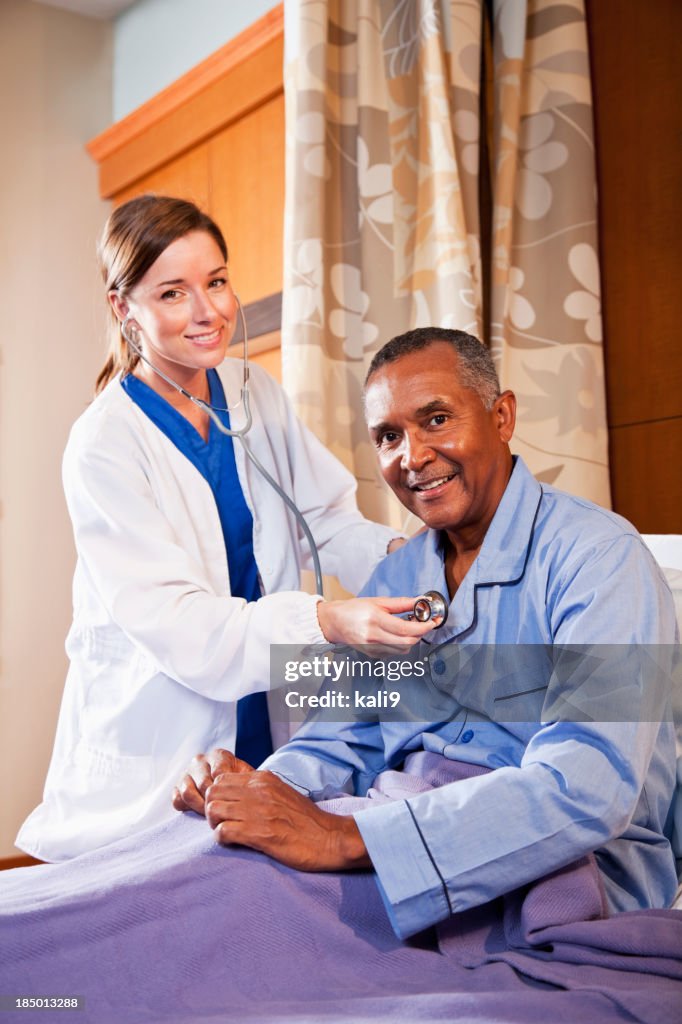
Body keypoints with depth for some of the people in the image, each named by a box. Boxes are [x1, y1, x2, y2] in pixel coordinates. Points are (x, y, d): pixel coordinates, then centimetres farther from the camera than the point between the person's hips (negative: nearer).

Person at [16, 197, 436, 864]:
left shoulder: (255, 393, 1)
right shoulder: (104, 445, -17)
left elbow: (326, 519, 2)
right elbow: (172, 619, -23)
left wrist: (397, 554, -19)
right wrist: (328, 621, -36)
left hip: (267, 721, 5)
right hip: (157, 748, -5)